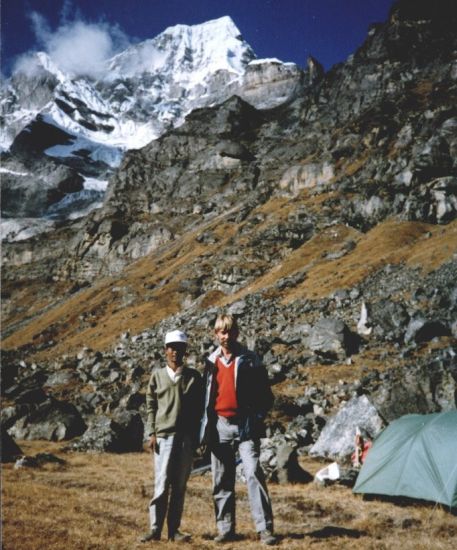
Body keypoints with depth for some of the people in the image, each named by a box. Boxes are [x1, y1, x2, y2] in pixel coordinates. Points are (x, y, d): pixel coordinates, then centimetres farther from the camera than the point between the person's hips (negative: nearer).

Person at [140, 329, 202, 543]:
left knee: (179, 485, 4)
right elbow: (151, 407, 8)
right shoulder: (157, 375, 7)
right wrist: (151, 434, 0)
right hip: (164, 436, -1)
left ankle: (174, 529, 11)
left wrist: (197, 436, 4)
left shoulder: (193, 376, 8)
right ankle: (155, 528, 3)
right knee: (162, 483, -5)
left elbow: (199, 408, 9)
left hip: (186, 437, 1)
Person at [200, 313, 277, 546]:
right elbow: (206, 396, 15)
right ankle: (225, 529, 18)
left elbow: (266, 396, 2)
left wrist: (256, 418, -7)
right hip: (220, 426, 4)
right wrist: (206, 427, 10)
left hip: (245, 426, -3)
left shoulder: (250, 360, 0)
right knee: (222, 481, 8)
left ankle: (265, 528, -8)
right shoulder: (211, 362, 10)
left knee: (253, 474, -12)